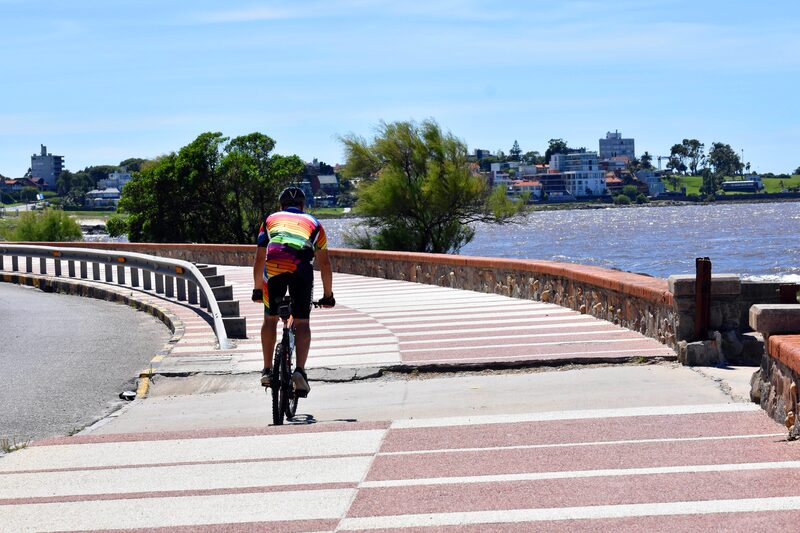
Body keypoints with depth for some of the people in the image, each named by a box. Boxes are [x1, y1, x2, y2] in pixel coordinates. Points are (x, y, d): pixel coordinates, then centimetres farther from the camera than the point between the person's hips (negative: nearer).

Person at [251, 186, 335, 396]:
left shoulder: (271, 220, 32)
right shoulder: (313, 223, 31)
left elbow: (259, 260, 34)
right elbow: (324, 264, 32)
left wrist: (257, 290, 45)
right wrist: (328, 295, 41)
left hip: (274, 266, 0)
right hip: (302, 269, 0)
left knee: (270, 319, 18)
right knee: (302, 323, 8)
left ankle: (267, 371, 18)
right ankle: (300, 370, -9)